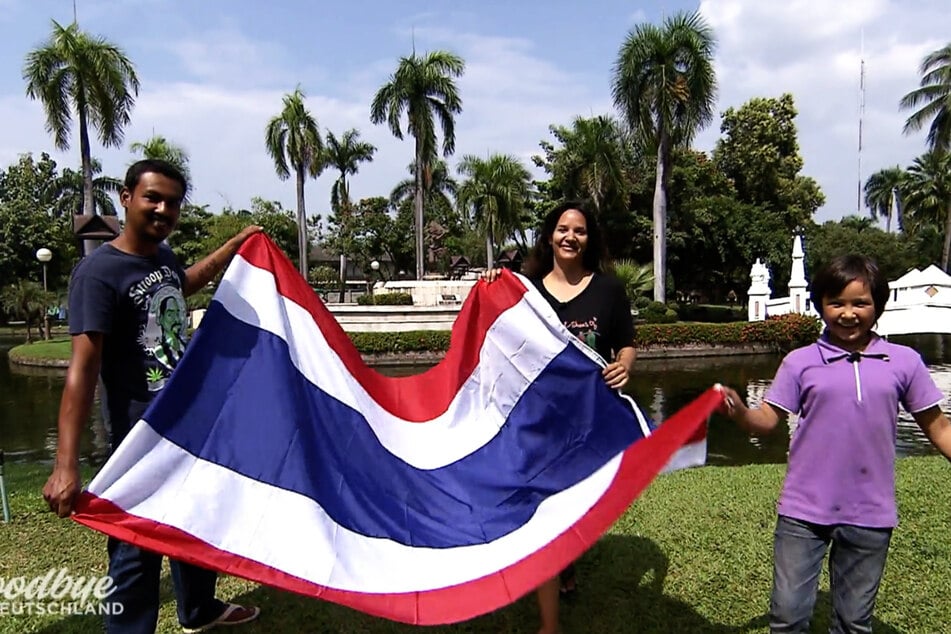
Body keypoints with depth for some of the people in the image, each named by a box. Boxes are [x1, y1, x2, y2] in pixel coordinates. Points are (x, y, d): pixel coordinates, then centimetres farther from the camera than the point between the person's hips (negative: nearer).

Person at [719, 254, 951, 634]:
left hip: (870, 516, 1)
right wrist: (739, 412, -27)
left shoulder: (904, 362, -1)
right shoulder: (801, 362, -4)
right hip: (804, 511, -1)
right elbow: (768, 420, -7)